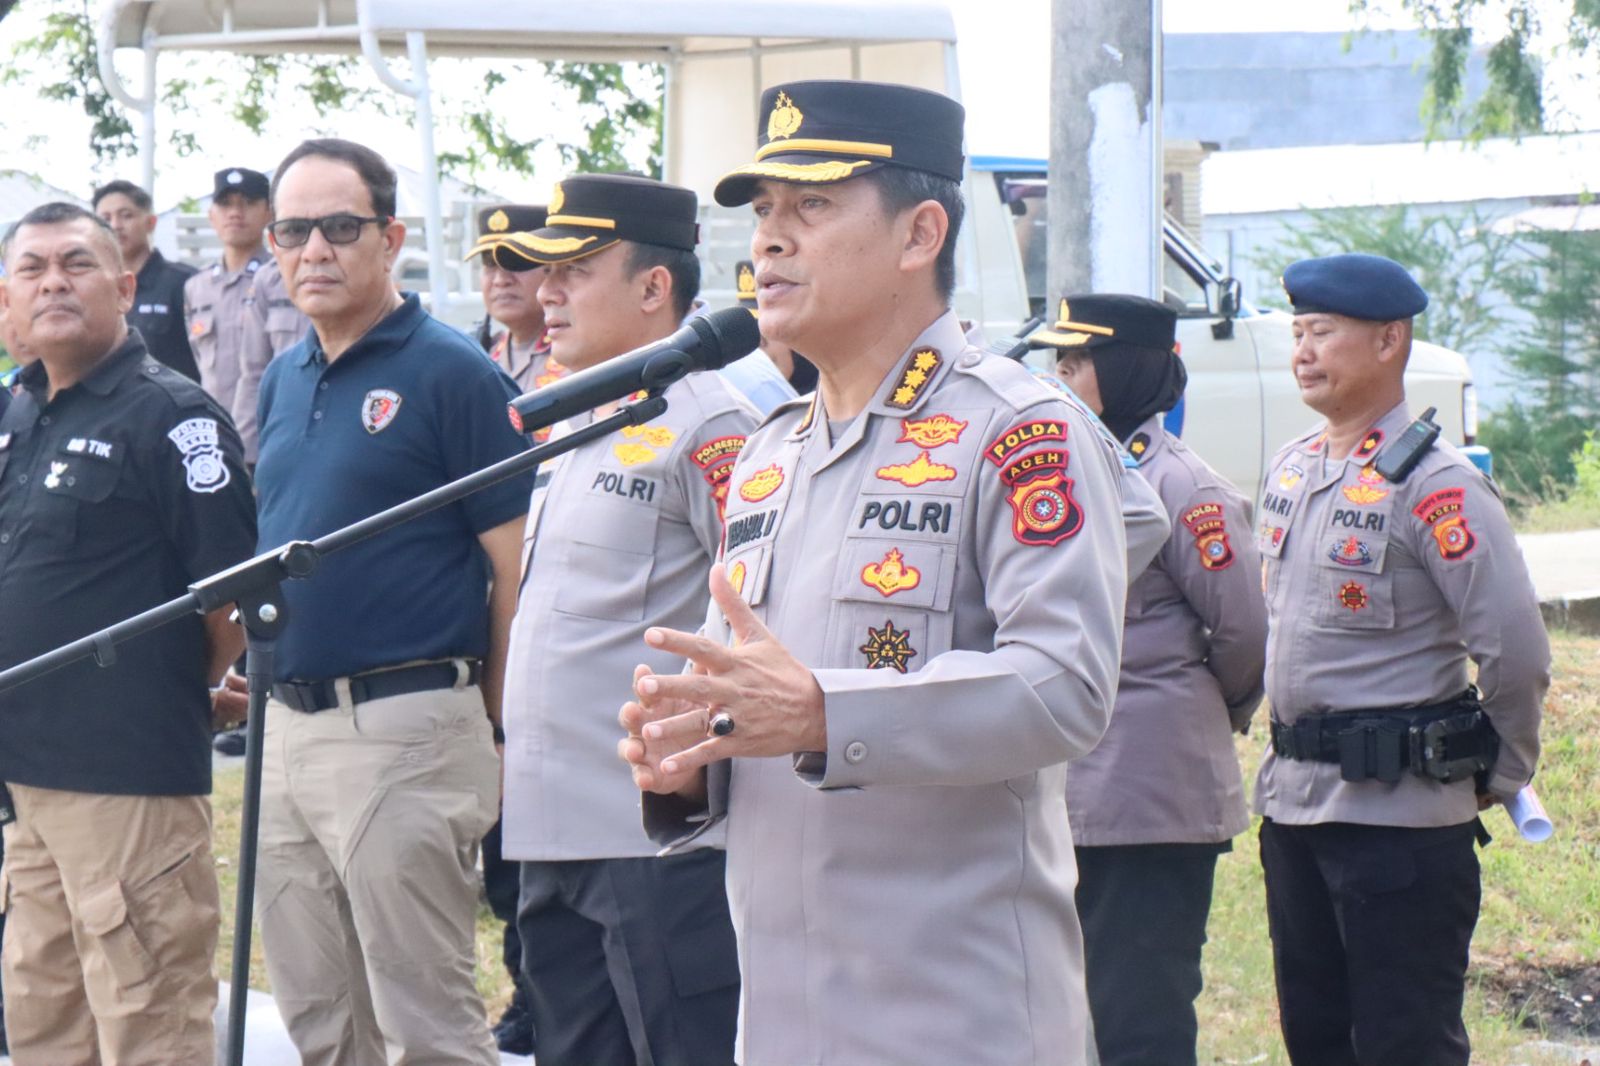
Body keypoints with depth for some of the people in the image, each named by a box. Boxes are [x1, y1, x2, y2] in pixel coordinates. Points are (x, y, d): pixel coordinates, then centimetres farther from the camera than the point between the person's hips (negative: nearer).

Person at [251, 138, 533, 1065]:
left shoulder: (451, 373, -9)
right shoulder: (284, 380, 13)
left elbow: (518, 567, -10)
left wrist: (495, 732, -8)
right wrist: (252, 669, 13)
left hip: (403, 732, -7)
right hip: (290, 724, 8)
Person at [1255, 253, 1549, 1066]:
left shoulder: (1434, 486, -15)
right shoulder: (1290, 471, 10)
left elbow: (1515, 649, -16)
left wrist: (1498, 776, -5)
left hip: (1398, 813, -8)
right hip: (1292, 800, 8)